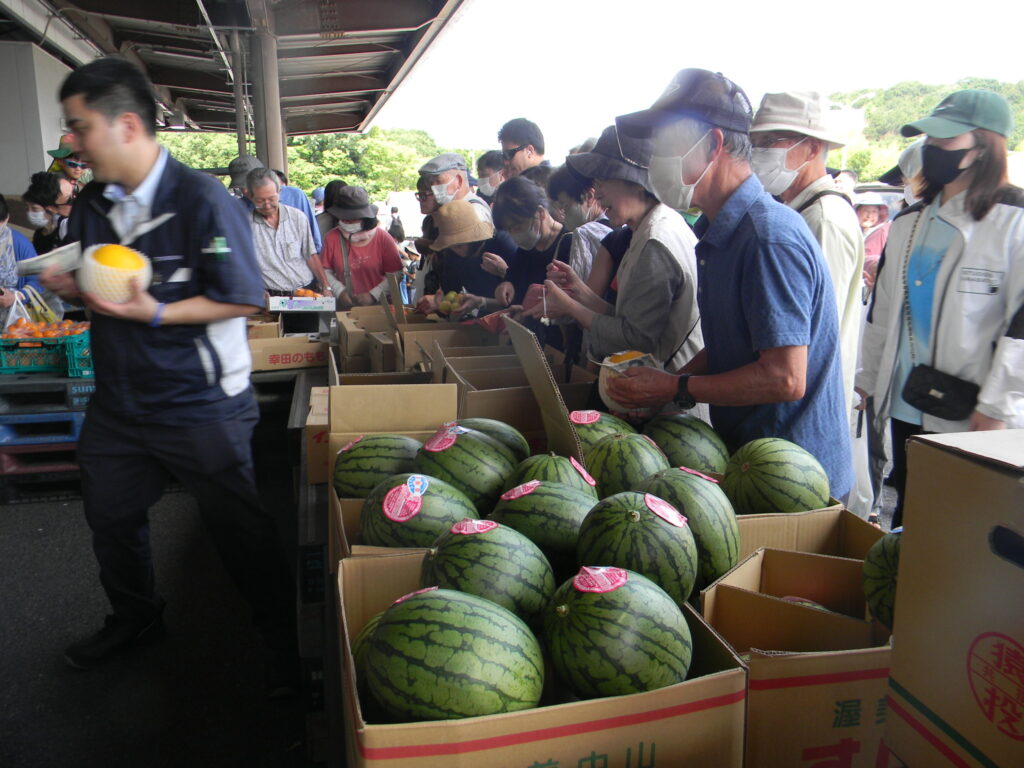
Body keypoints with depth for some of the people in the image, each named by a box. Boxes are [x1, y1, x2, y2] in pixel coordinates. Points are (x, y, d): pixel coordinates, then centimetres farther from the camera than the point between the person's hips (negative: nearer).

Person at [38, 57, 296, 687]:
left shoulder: (203, 200, -16)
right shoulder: (92, 205, 6)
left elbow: (244, 300, -18)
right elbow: (95, 286, 18)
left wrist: (155, 312, -25)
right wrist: (72, 288, -6)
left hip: (200, 407, -7)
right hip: (117, 403, 8)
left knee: (239, 527, 4)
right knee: (110, 517, 21)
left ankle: (286, 639, 24)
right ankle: (136, 619, 47)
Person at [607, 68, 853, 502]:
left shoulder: (770, 238, -22)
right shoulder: (718, 234, 9)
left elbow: (785, 379, -26)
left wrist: (675, 390, -17)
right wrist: (659, 382, 3)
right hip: (747, 461, 9)